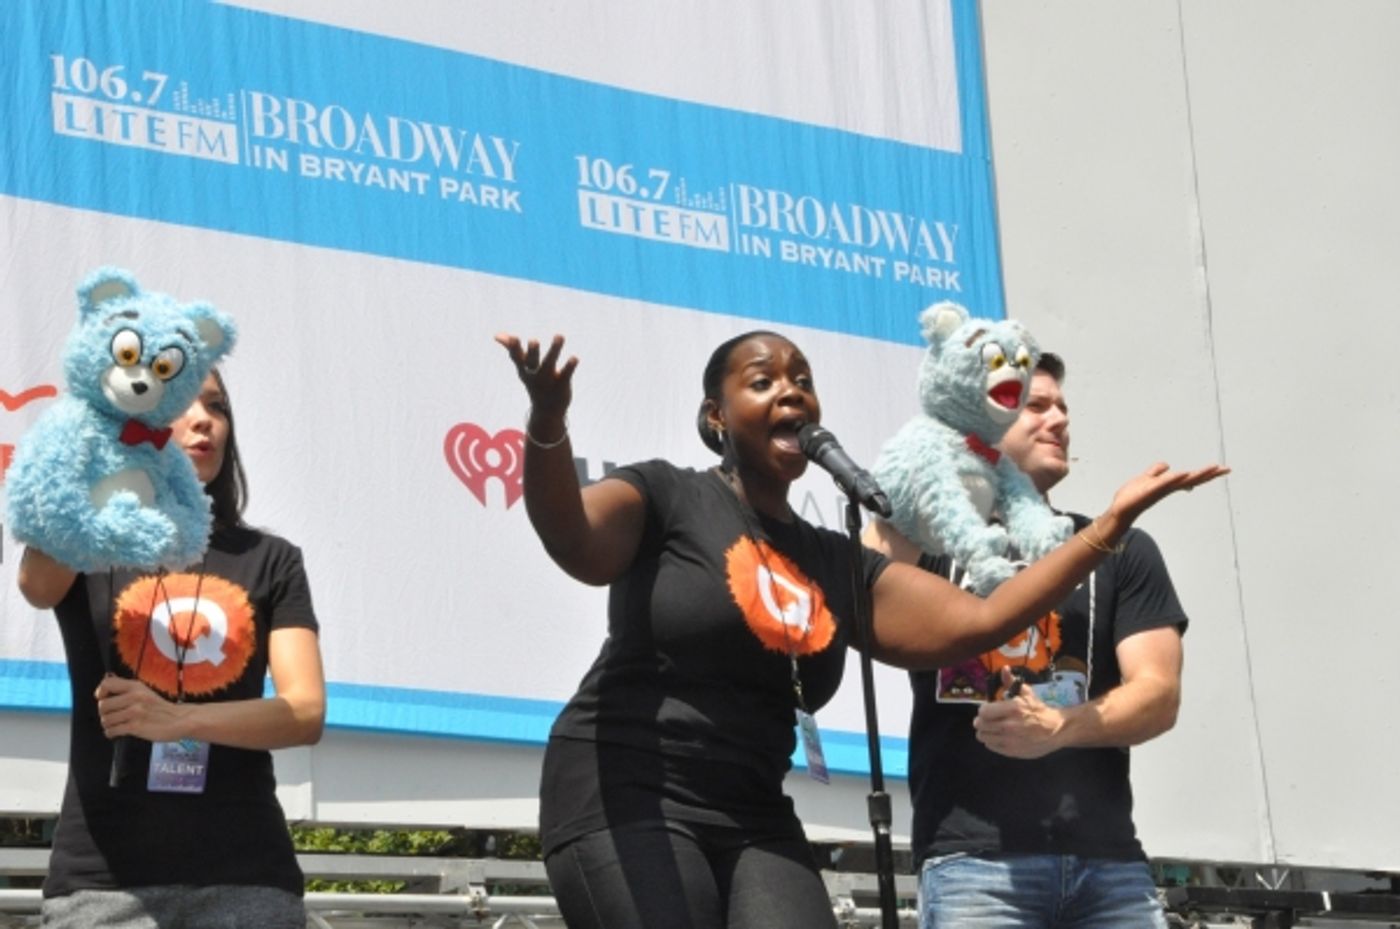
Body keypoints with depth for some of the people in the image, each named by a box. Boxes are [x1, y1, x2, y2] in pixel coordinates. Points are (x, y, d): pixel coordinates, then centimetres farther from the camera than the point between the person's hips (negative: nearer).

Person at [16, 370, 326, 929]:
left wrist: (178, 719, -16)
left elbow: (307, 712, 1)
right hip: (105, 875, -1)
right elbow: (37, 584, -15)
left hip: (243, 871, 1)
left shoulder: (269, 560, 13)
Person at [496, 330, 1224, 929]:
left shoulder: (839, 566, 16)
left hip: (753, 822, 6)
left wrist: (1110, 525, 7)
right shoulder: (666, 496, 0)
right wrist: (547, 424, -42)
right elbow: (577, 543, -21)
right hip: (626, 801, -6)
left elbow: (974, 623, 10)